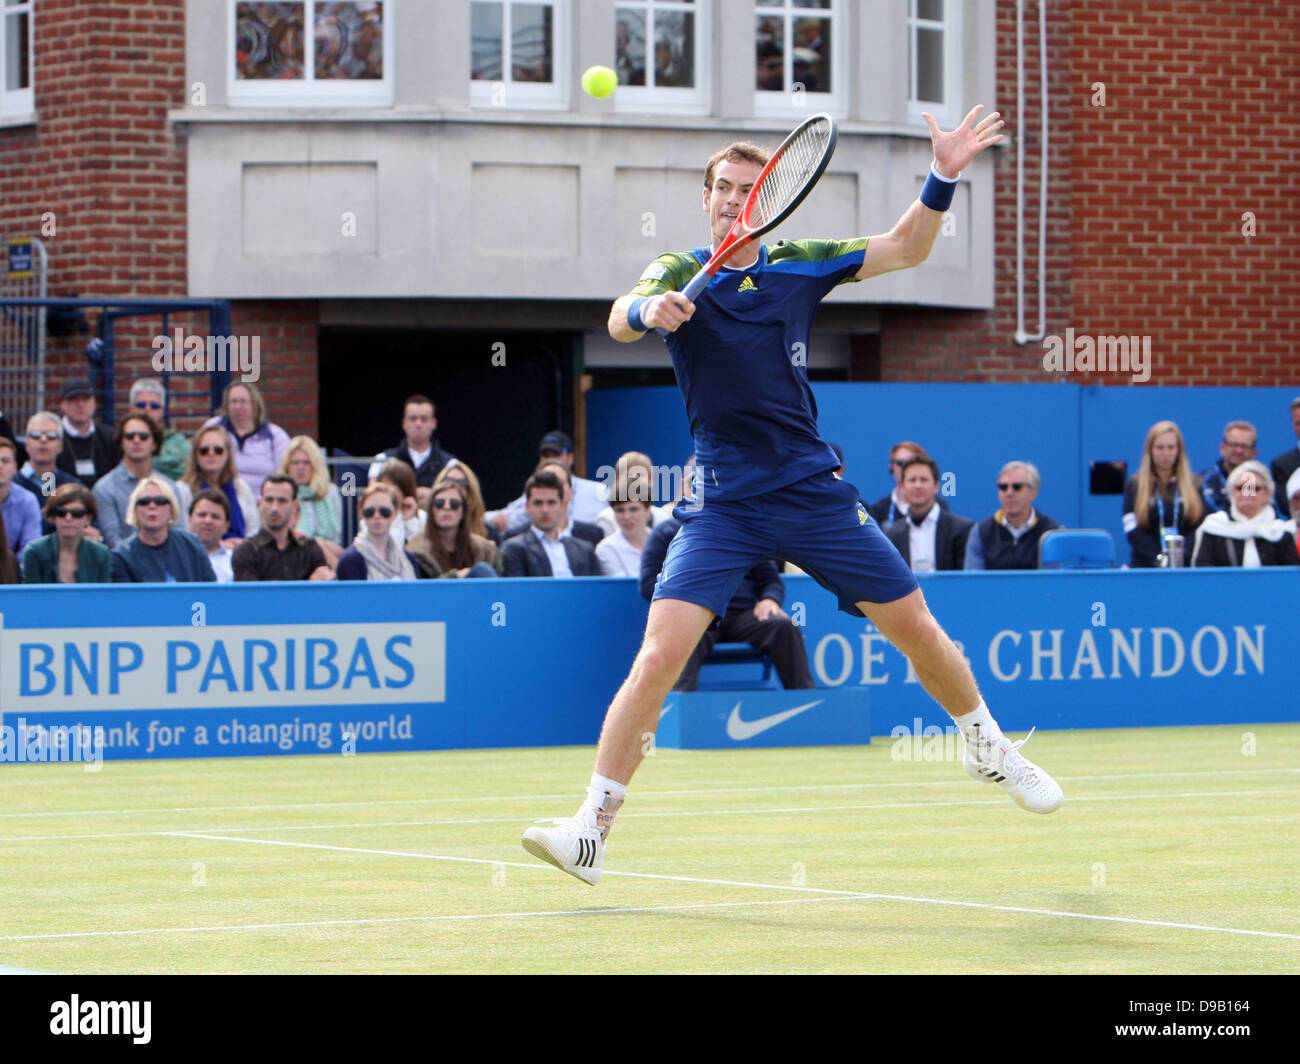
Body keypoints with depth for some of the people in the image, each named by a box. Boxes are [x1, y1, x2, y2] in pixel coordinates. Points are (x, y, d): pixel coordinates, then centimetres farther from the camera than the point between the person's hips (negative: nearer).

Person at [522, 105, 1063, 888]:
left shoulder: (799, 266, 5)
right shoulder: (682, 273, -3)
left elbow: (906, 249, 13)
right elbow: (622, 317, -24)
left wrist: (944, 179, -3)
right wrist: (647, 311, -48)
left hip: (815, 492, 3)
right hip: (724, 502, -3)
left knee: (919, 631, 8)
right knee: (660, 654, -18)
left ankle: (988, 747, 35)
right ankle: (591, 829, -14)